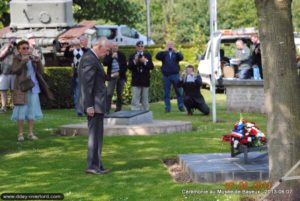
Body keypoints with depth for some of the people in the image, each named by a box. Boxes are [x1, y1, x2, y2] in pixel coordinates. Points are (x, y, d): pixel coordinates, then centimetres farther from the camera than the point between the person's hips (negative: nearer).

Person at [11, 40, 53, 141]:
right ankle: (20, 134, 2)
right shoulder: (17, 59, 0)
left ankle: (31, 133, 10)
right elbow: (14, 71, -14)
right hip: (22, 87, -4)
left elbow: (40, 71, 7)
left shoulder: (32, 58, 11)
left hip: (33, 87, 4)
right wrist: (23, 62, -24)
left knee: (32, 110, 5)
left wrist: (38, 62, -10)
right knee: (21, 110, -4)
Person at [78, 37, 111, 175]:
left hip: (95, 104, 10)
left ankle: (96, 165, 19)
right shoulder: (89, 59, -16)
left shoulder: (91, 58, 17)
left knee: (96, 135, 13)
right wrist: (89, 105, -23)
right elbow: (86, 84, -21)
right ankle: (93, 166, -2)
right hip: (94, 104, -10)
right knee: (95, 135, -6)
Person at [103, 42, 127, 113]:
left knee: (119, 94, 4)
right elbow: (105, 63, -9)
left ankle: (118, 110, 9)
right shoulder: (108, 55, 6)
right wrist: (112, 57, -13)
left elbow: (125, 66, 5)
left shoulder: (122, 55, 9)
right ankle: (107, 110, -12)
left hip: (120, 77, 2)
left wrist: (119, 72, -7)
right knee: (109, 94, -11)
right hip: (112, 77, -2)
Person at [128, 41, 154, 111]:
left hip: (145, 81, 1)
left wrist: (145, 62, -15)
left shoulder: (148, 55, 8)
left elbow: (151, 67, -1)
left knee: (145, 99, 6)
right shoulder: (132, 56, 6)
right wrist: (135, 61, -18)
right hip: (135, 81, -1)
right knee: (135, 99, -7)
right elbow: (129, 67, -5)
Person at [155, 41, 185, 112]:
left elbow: (181, 58, -8)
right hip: (166, 76, 0)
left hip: (175, 75, 0)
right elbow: (157, 57, -8)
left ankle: (181, 106, 6)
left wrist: (176, 52, -23)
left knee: (179, 91, 1)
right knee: (166, 92, 0)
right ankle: (167, 108, 5)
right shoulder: (164, 53, 9)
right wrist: (163, 51, -21)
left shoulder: (176, 53, 11)